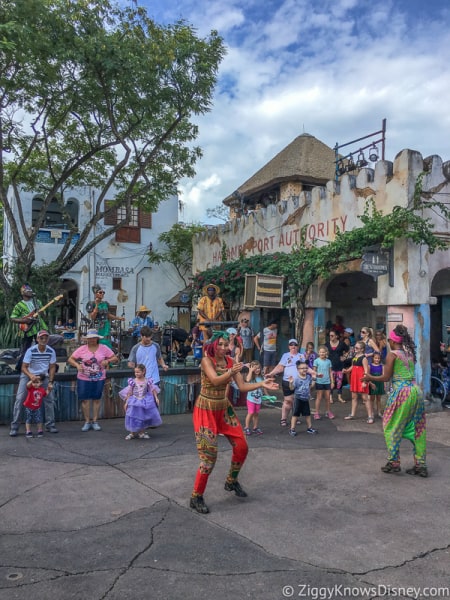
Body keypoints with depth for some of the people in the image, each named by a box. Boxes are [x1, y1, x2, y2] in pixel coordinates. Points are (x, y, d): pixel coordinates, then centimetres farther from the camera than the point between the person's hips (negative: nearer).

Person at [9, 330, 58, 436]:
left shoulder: (51, 351, -13)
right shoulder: (31, 351, -22)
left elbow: (52, 367, -4)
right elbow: (24, 367, -21)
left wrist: (50, 382, -12)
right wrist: (31, 376, -41)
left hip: (43, 376, 3)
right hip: (28, 375, -3)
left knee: (49, 399, -1)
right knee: (19, 399, -11)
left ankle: (50, 425, 11)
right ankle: (14, 427, -3)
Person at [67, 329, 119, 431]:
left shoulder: (104, 348, -1)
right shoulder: (82, 349, -1)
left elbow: (115, 358, 1)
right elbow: (70, 359, 2)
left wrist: (107, 361, -19)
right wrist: (77, 365, -17)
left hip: (99, 378, 0)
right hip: (84, 379, 0)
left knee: (97, 399, 8)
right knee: (85, 399, 2)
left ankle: (95, 421, 19)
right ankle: (87, 422, 14)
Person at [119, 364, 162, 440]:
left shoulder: (147, 381, -5)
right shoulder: (133, 381, -7)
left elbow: (153, 390, 4)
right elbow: (129, 392, -3)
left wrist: (156, 398, -1)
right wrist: (126, 402, -3)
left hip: (145, 402, 1)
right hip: (134, 402, -1)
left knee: (143, 417, 8)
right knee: (133, 418, 1)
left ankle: (142, 433, 23)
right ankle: (132, 433, 17)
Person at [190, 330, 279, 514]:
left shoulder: (230, 361, 0)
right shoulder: (206, 360, -16)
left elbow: (243, 386, -2)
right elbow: (215, 380, -32)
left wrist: (262, 384, -15)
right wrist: (231, 372, -47)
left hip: (224, 408, 6)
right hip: (206, 410, -6)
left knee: (241, 447, 7)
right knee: (209, 455, -9)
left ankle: (231, 481, 32)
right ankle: (196, 498, 7)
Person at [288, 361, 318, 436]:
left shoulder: (308, 377, 1)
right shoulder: (296, 378, -17)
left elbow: (311, 386, 13)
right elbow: (292, 388, -16)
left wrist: (313, 379, 4)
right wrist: (291, 382, -34)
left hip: (306, 399, 5)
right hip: (298, 398, -5)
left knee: (307, 414, 16)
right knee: (295, 414, 0)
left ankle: (309, 428, 29)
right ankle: (292, 429, 5)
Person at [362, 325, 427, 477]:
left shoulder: (392, 355, -6)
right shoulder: (410, 353, 12)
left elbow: (386, 377, -4)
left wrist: (370, 378, 10)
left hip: (401, 392, -7)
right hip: (416, 391, 7)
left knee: (392, 427, 6)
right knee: (418, 428, 12)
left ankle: (394, 463, 8)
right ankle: (421, 465, 16)